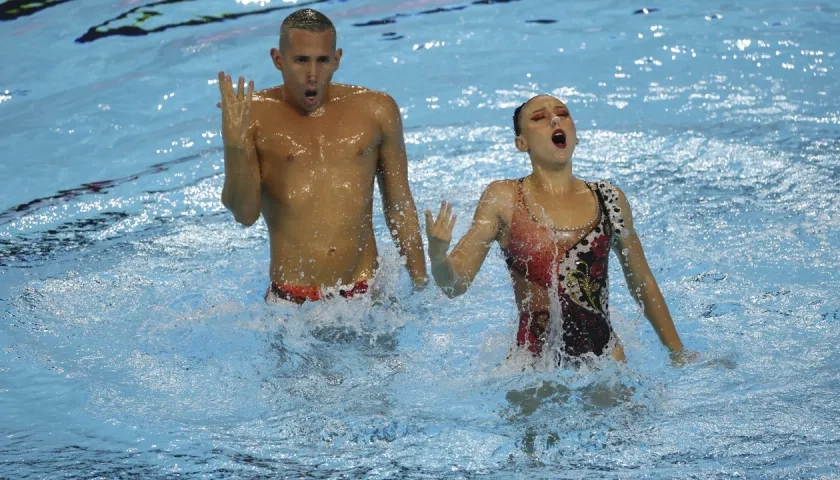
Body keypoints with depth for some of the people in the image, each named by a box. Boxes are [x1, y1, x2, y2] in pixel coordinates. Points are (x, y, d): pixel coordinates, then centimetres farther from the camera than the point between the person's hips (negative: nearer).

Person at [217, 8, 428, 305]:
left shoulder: (376, 111, 5)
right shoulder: (253, 115, -1)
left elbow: (399, 206, 13)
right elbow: (245, 214, -9)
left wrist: (421, 287, 14)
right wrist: (234, 146, -24)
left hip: (366, 293, 2)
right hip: (290, 302, -2)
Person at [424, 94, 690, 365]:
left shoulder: (608, 199, 7)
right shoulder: (503, 199, 1)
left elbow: (643, 284, 18)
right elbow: (455, 284, -4)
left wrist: (678, 353, 20)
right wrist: (438, 256, -26)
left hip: (604, 356, 2)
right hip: (535, 360, -2)